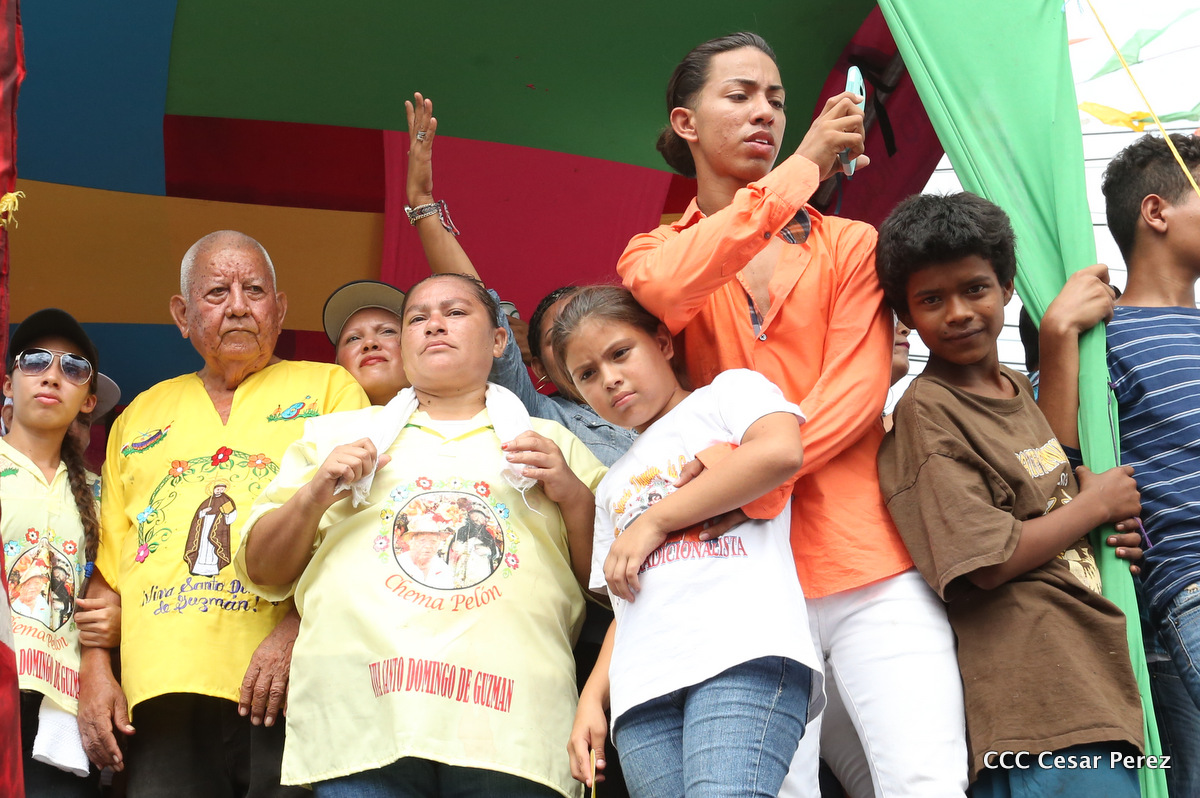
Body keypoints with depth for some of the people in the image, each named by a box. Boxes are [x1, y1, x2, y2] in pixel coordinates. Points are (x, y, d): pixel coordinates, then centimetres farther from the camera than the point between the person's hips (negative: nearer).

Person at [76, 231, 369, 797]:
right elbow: (107, 566, 22)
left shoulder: (329, 389, 11)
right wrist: (95, 669, 8)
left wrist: (298, 628, -14)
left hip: (287, 688, -3)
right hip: (162, 691, 3)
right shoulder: (142, 415, 23)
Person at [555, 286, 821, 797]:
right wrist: (592, 697, 12)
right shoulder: (613, 487, 34)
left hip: (744, 656, -6)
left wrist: (653, 521, -1)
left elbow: (781, 451, -8)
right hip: (643, 695, 6)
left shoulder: (728, 392, 16)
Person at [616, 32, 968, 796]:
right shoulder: (653, 253, 14)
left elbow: (858, 389, -1)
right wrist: (804, 165, -10)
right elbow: (667, 289, -13)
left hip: (872, 563, 0)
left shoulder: (849, 243, 15)